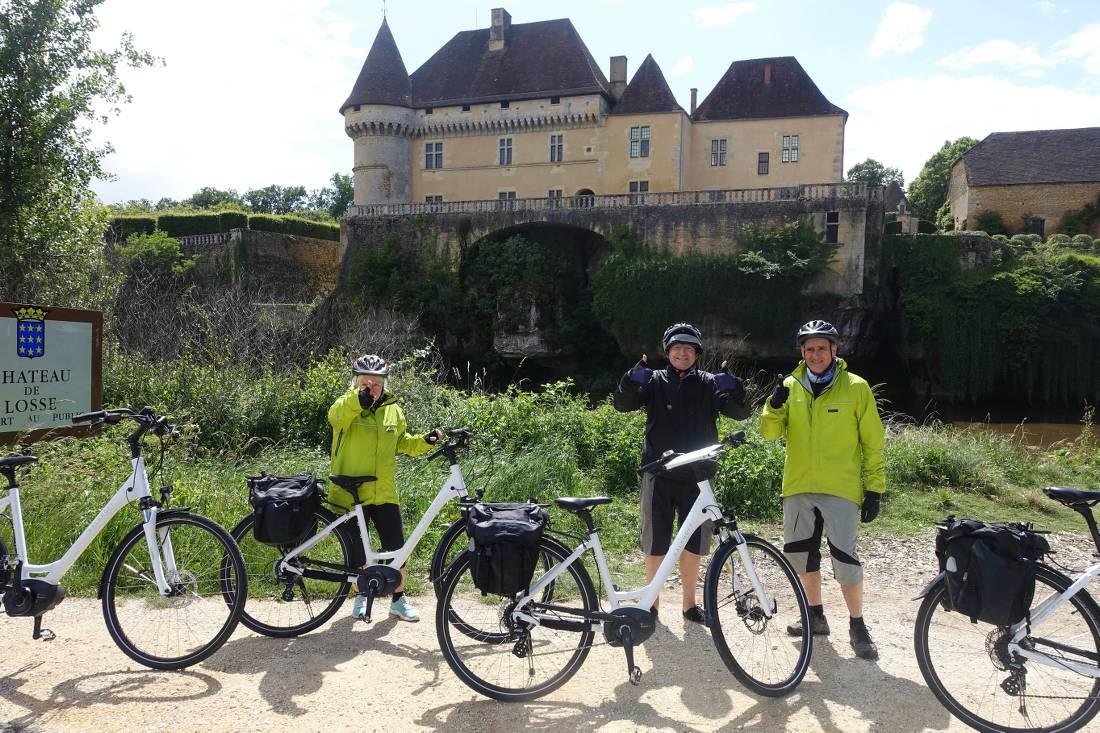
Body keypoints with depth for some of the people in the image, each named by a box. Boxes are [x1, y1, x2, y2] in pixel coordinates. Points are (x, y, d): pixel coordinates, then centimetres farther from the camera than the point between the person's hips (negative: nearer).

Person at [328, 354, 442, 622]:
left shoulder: (392, 409, 7)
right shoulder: (346, 405, -7)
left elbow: (402, 442, 19)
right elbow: (337, 415, -32)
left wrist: (425, 441, 0)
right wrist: (359, 398, -52)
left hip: (384, 493, 3)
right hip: (350, 494, -3)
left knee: (396, 546, 5)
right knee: (357, 550, 9)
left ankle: (399, 599, 22)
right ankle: (361, 597, 31)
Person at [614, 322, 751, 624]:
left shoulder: (708, 383, 4)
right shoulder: (655, 381, 3)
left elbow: (740, 412, -7)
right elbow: (623, 404, -10)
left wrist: (733, 388, -27)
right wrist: (633, 379, -29)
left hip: (696, 477, 1)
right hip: (659, 475, -1)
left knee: (692, 544, 10)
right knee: (655, 545, 5)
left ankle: (690, 604, 26)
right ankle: (651, 604, 20)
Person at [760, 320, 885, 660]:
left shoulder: (856, 388, -3)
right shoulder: (791, 386, 5)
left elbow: (873, 442, 0)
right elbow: (769, 432, 0)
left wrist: (874, 489, -3)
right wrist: (775, 405, -19)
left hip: (841, 490, -4)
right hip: (798, 488, 4)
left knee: (845, 559, -7)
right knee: (801, 554, 13)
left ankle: (857, 626, 12)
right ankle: (816, 616, 31)